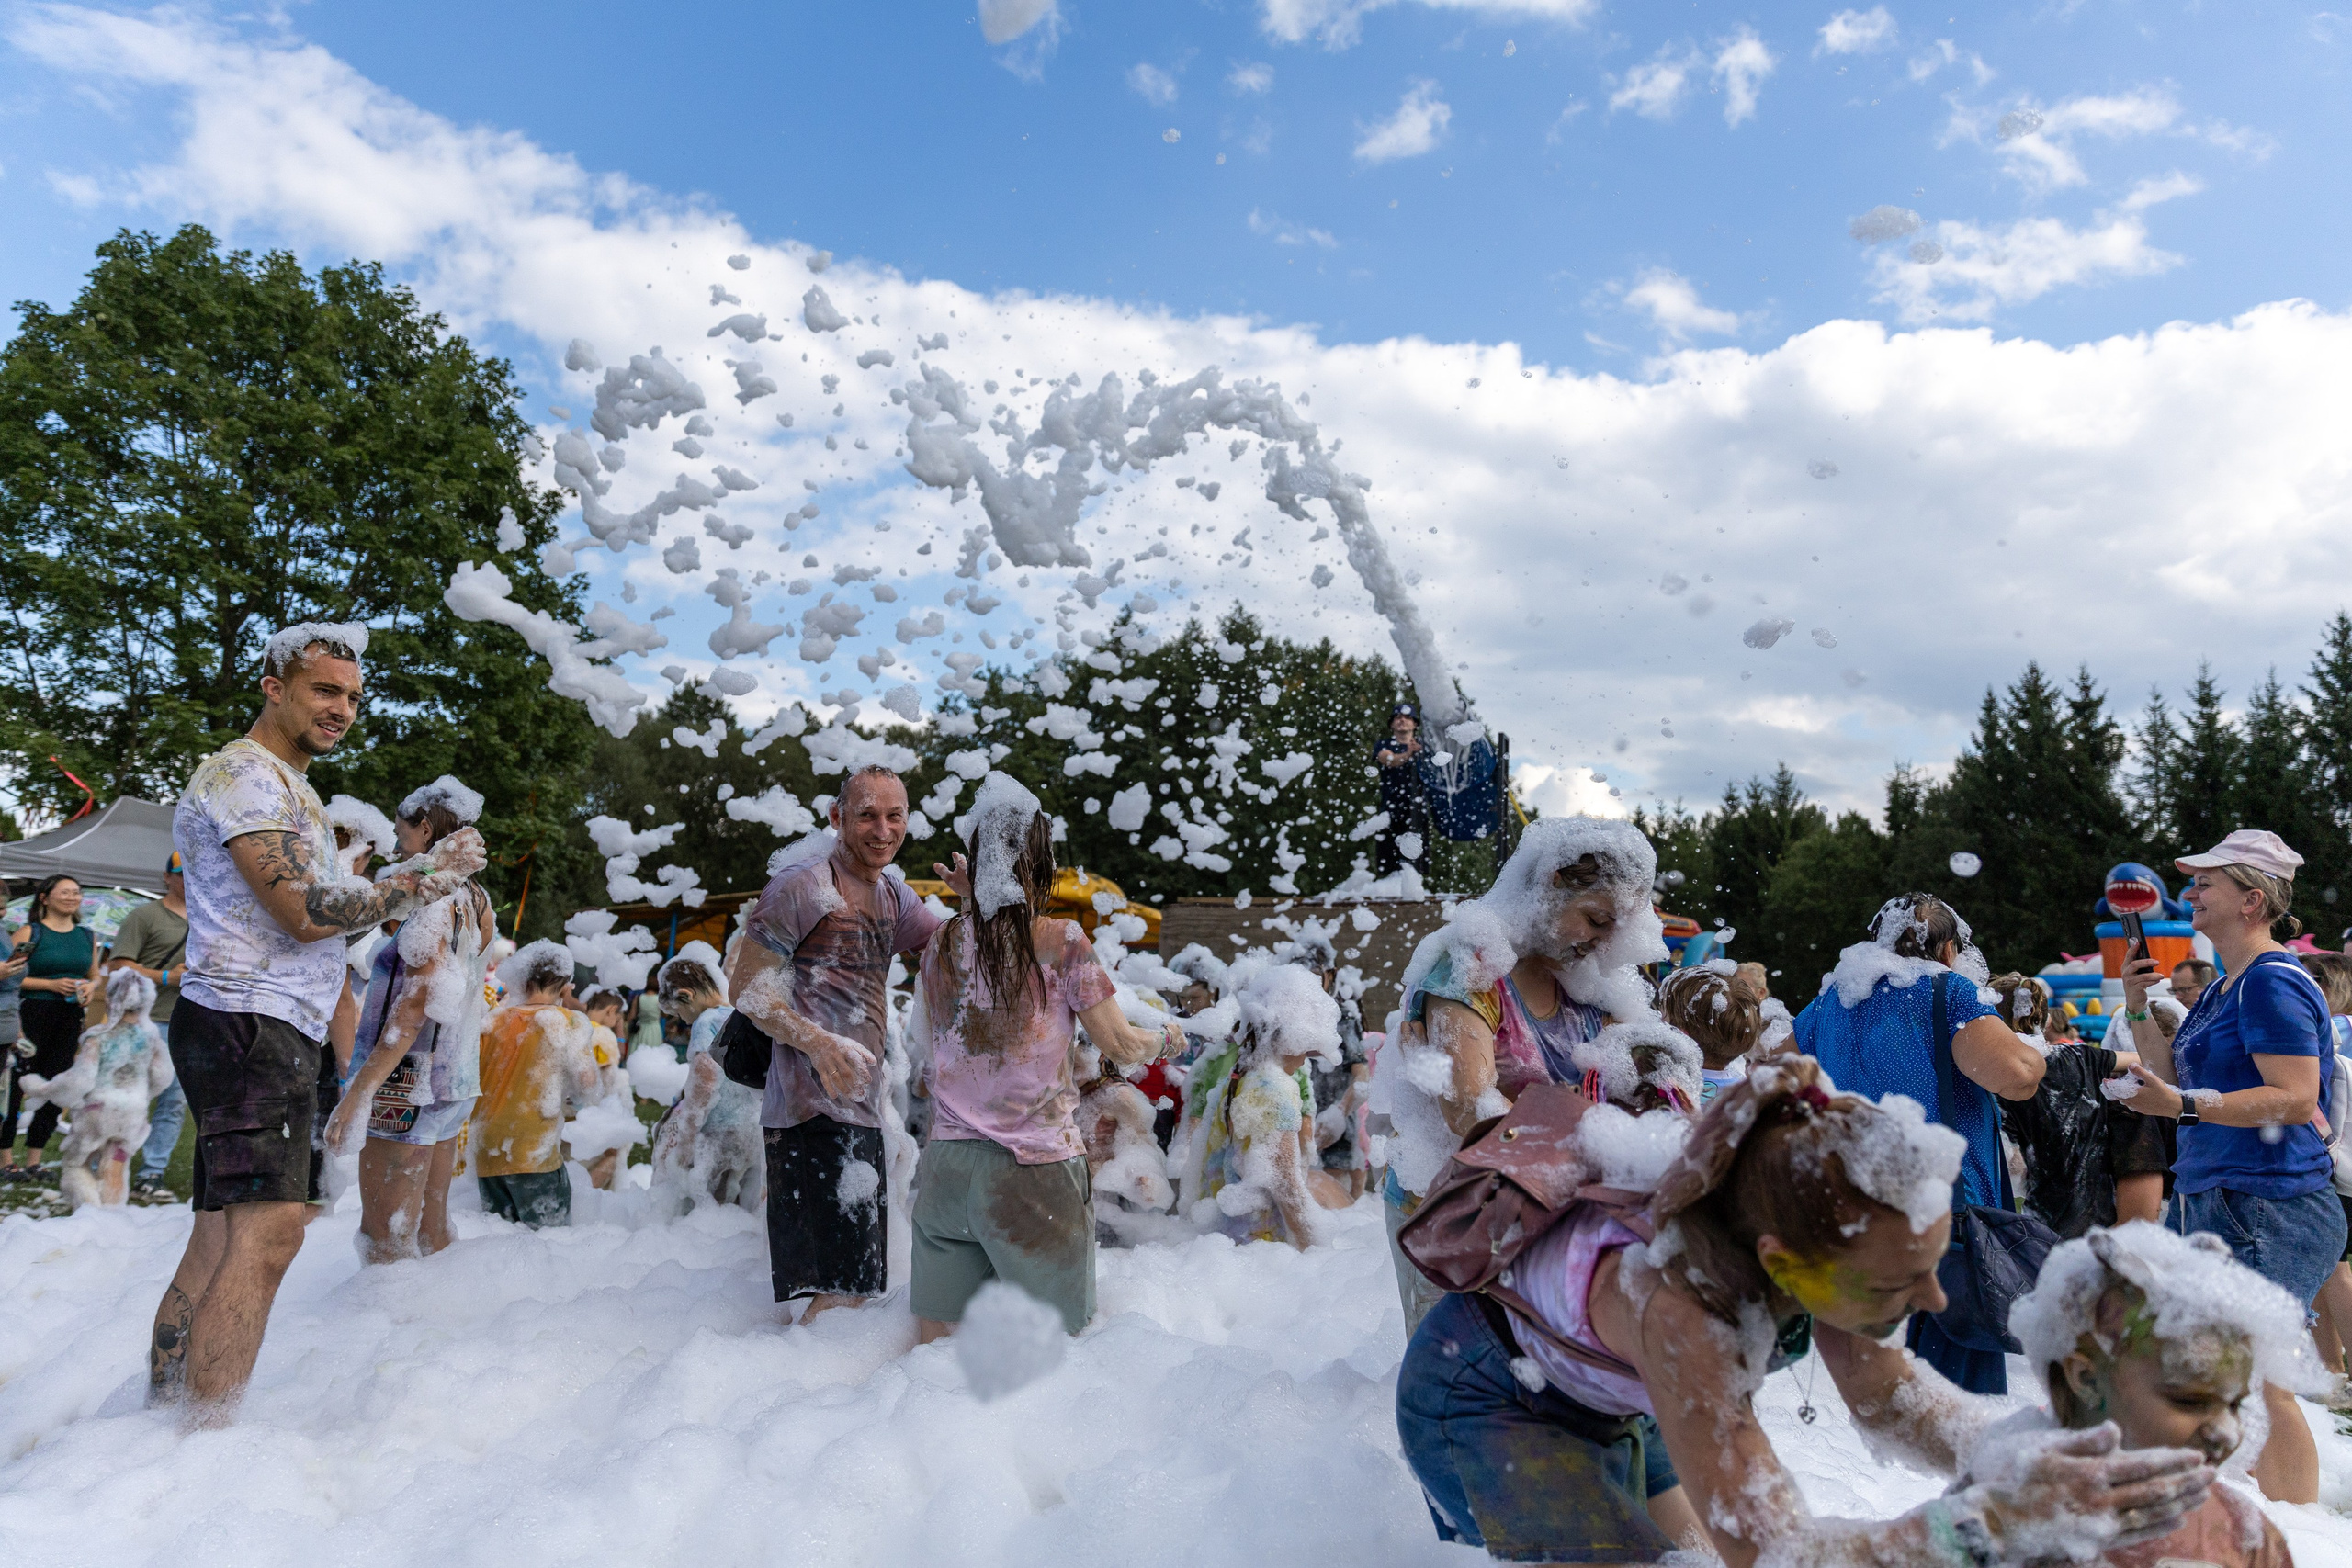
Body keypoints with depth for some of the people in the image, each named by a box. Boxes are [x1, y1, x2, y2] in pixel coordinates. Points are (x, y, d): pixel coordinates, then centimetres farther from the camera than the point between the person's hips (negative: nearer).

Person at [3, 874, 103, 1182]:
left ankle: (34, 1159, 15)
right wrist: (51, 984, -17)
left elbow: (95, 975, 22)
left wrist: (90, 986, 0)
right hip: (32, 1015, -5)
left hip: (70, 1018, 5)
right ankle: (6, 1158, 7)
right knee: (15, 1085, -3)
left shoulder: (88, 936, 12)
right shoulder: (30, 933, -4)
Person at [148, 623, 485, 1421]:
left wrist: (423, 871, 11)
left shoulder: (287, 785, 25)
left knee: (220, 1237, 10)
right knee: (267, 1232, -15)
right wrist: (423, 879, -8)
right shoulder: (244, 773, -8)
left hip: (271, 1033, 10)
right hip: (249, 1025, -10)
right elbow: (307, 913, -18)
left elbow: (314, 909, 21)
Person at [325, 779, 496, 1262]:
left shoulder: (436, 898, -13)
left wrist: (359, 1090, -23)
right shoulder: (478, 903, 13)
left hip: (409, 1079, -9)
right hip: (455, 1081, 9)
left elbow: (417, 1004, -20)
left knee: (383, 1241, -7)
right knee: (432, 1228, 15)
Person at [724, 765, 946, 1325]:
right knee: (836, 1296, -12)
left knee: (855, 1287, 19)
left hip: (862, 1109, 9)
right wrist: (820, 1044, -25)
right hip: (813, 1111, -9)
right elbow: (746, 988, -11)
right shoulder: (802, 886, -10)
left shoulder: (892, 894, 15)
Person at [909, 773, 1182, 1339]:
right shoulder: (1062, 942, -9)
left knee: (935, 1344, 13)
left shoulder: (941, 941, 3)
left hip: (948, 1162, 4)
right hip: (1033, 1167, -4)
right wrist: (1166, 1036, 16)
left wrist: (970, 905, 22)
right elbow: (1118, 1044, -4)